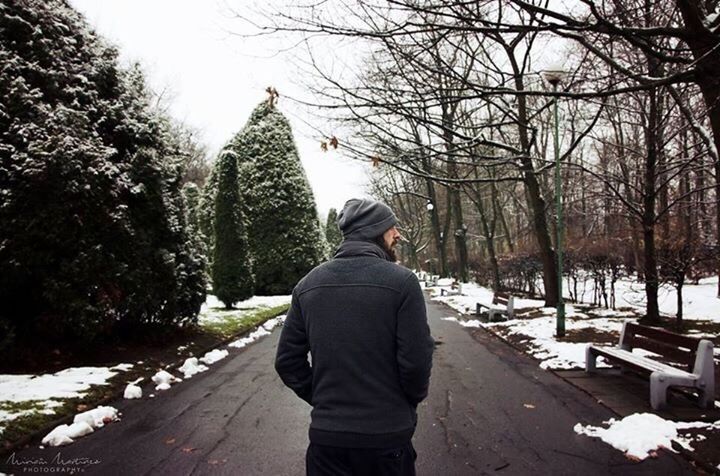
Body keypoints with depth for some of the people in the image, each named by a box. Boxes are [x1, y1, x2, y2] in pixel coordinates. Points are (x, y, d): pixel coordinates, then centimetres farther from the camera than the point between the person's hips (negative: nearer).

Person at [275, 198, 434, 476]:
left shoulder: (308, 283, 0)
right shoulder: (402, 281, -13)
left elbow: (288, 361, 1)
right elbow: (416, 360, -15)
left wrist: (323, 400, 12)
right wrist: (413, 399, 5)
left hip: (326, 435, 3)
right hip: (388, 434, -2)